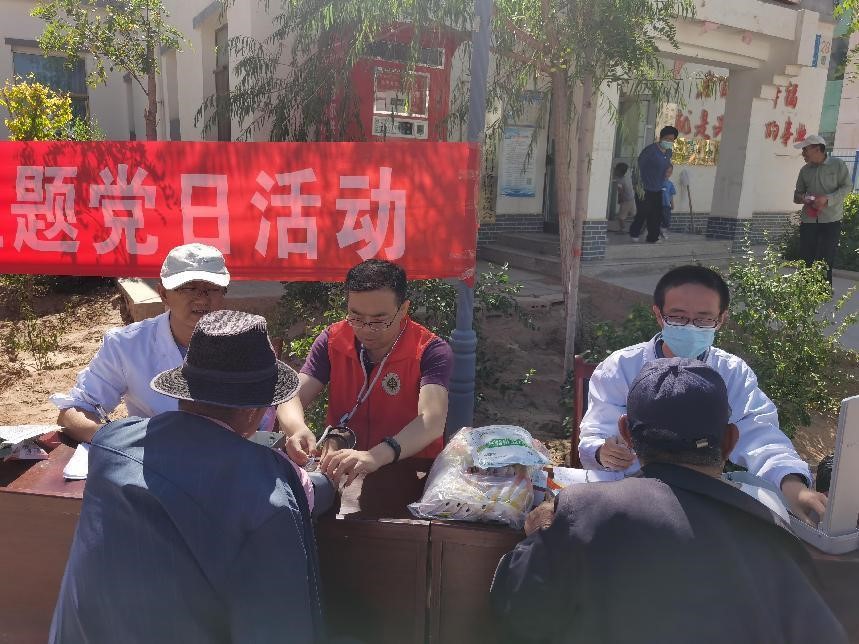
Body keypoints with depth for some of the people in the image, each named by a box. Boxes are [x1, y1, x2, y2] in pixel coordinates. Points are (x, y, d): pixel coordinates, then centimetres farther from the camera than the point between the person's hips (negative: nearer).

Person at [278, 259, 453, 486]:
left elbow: (432, 421, -29)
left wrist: (376, 455, -46)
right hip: (340, 469, 4)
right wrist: (298, 430, -31)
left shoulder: (431, 351, -14)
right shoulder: (332, 340, -1)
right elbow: (293, 397, -7)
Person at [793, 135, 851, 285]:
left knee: (826, 259, -1)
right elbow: (798, 192, 17)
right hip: (808, 220, 4)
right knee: (806, 258, 3)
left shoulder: (837, 165, -2)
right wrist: (801, 198, -7)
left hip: (831, 219, -4)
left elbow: (847, 187, -4)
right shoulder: (805, 170, 11)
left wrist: (827, 199, -18)